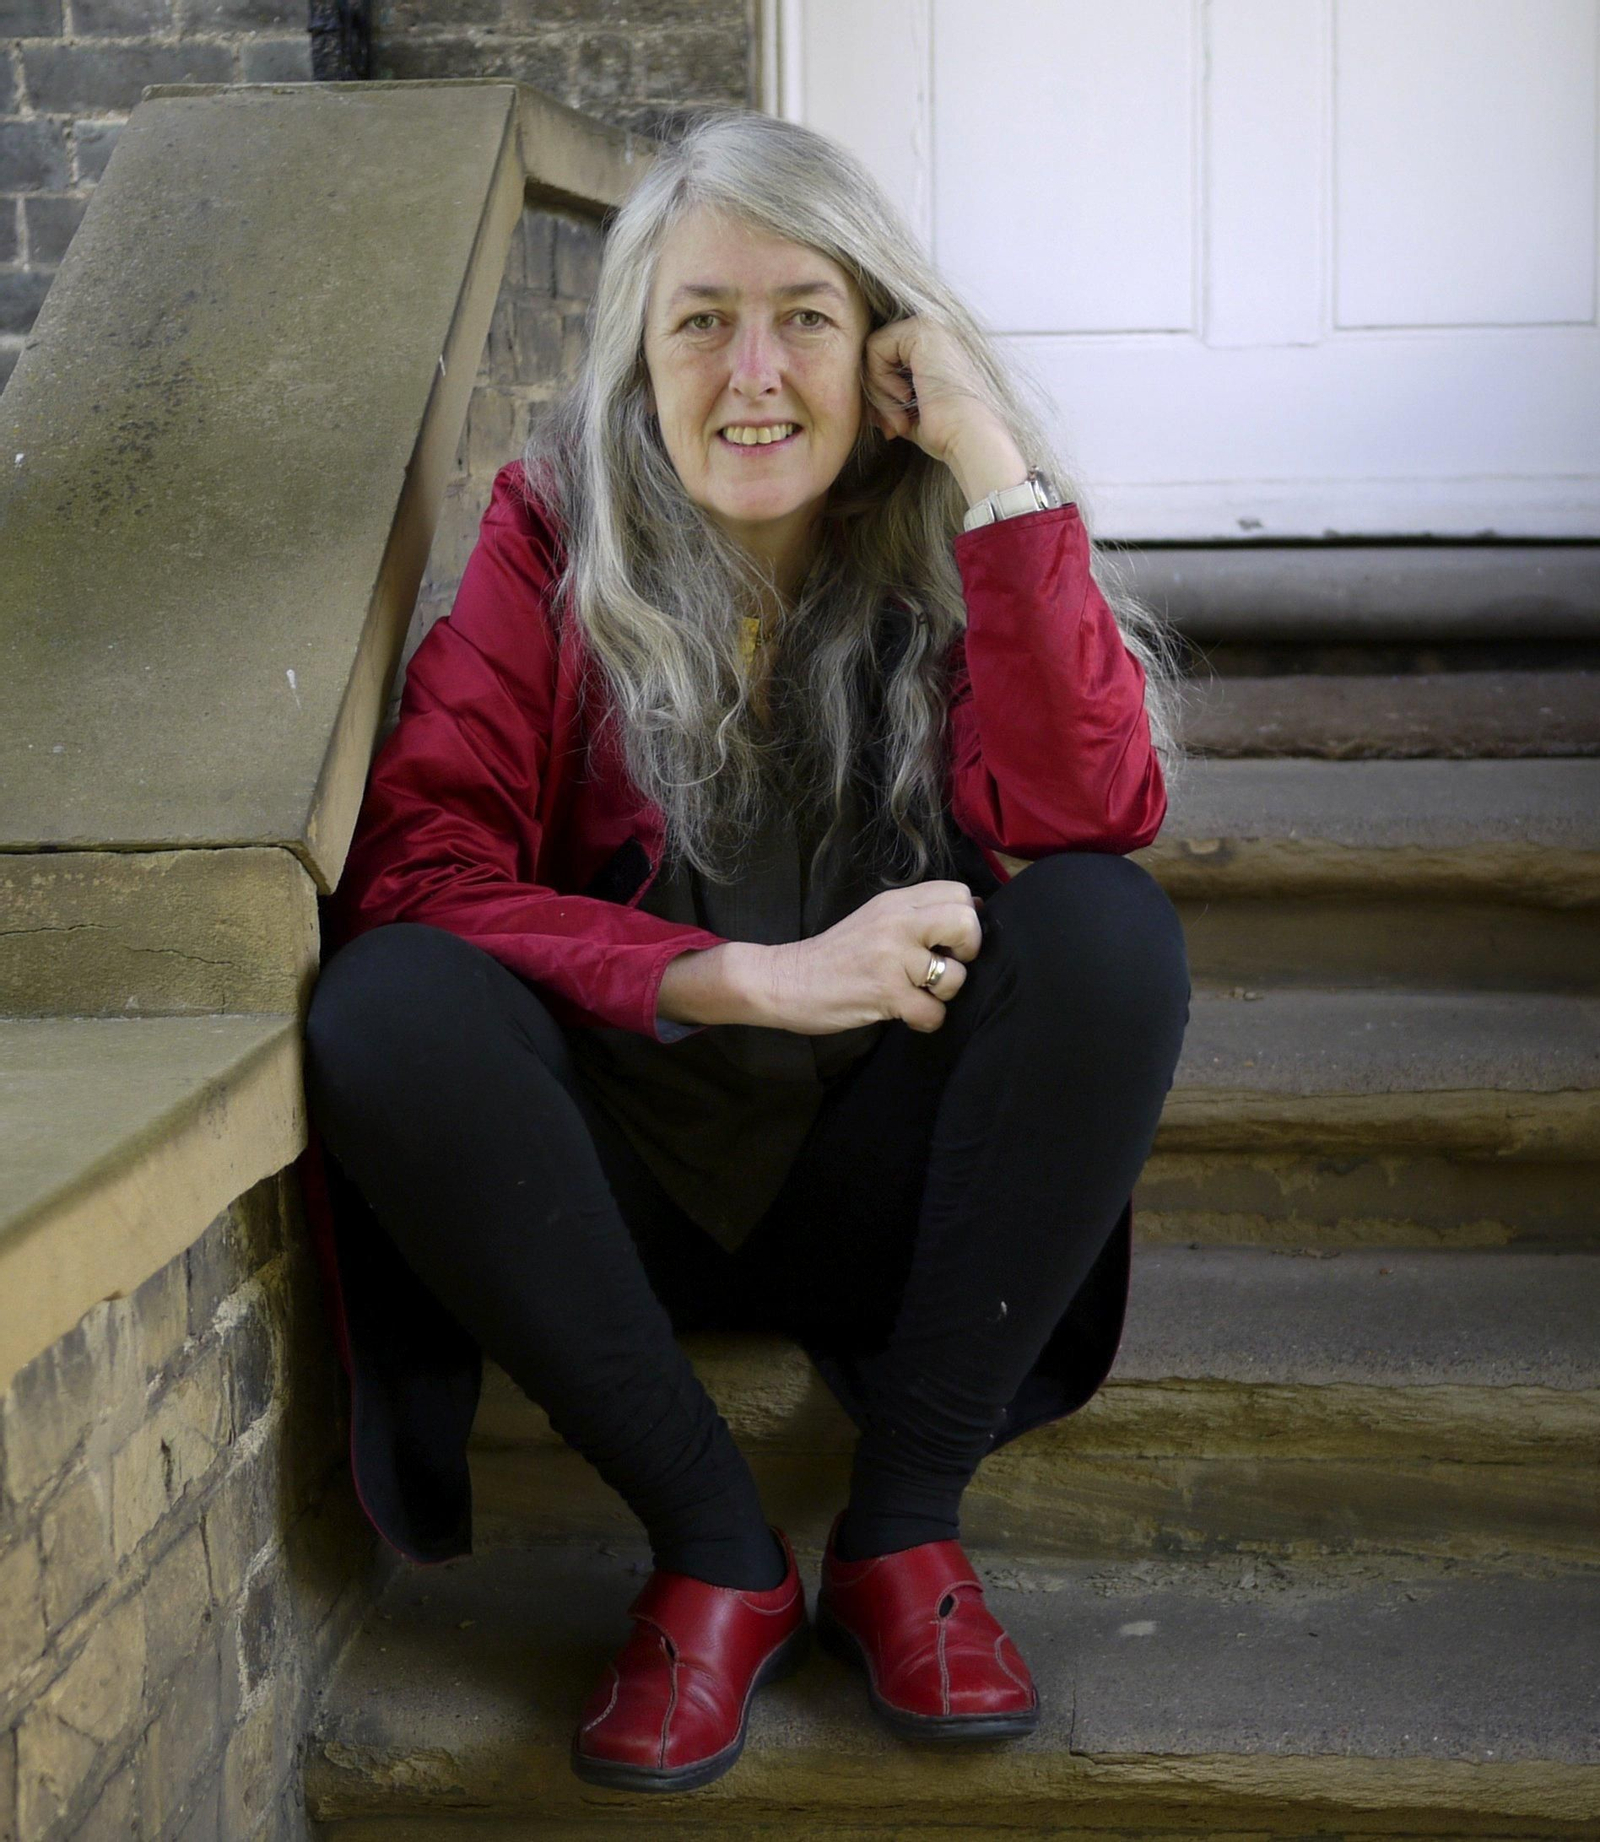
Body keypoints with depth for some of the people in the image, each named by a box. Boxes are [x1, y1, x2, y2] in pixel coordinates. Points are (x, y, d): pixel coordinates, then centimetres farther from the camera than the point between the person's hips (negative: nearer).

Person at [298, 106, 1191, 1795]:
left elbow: (1093, 816, -20)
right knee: (388, 1008, -28)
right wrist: (753, 978, -26)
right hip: (626, 1180, 0)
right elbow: (414, 865, -17)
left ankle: (903, 1527, -17)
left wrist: (999, 472, -22)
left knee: (1107, 930, -25)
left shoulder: (947, 536, -2)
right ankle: (717, 1555, -19)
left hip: (886, 1180, 1)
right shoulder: (553, 534, -4)